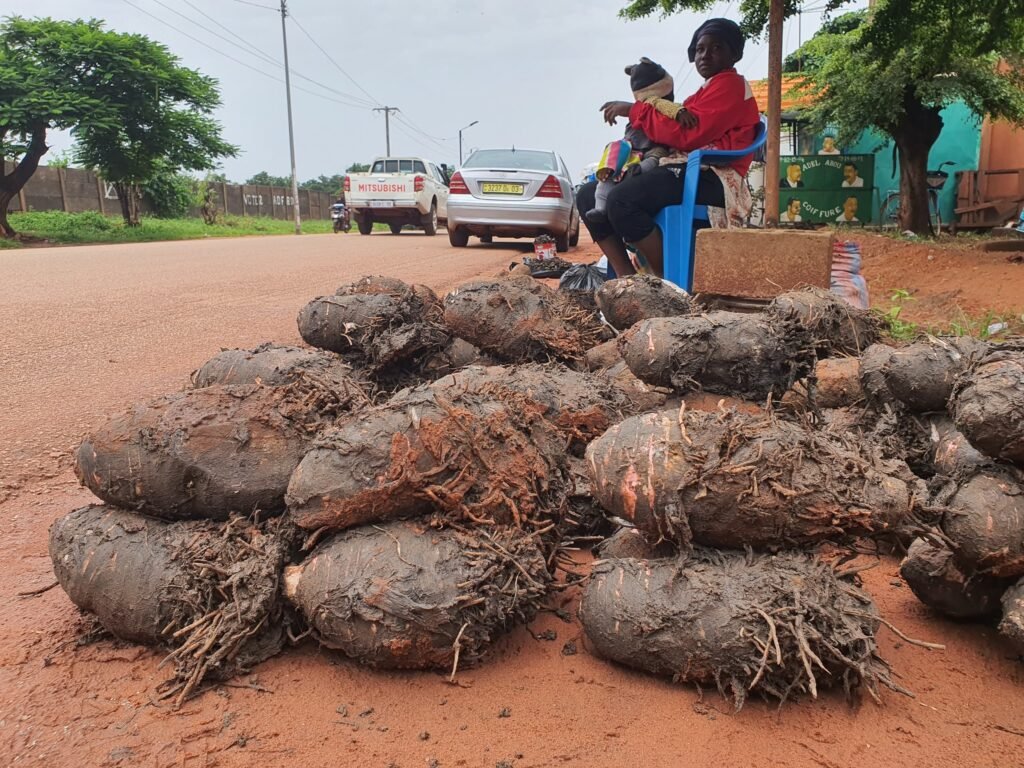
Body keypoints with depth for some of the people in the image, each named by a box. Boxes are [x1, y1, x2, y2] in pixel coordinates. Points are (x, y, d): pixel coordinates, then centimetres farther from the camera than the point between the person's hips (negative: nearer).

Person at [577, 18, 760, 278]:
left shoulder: (730, 84, 1)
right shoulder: (707, 91, 30)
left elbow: (688, 134, -13)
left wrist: (635, 110, -7)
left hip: (709, 177, -10)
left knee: (622, 199, -34)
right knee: (589, 195, -1)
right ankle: (628, 278, -12)